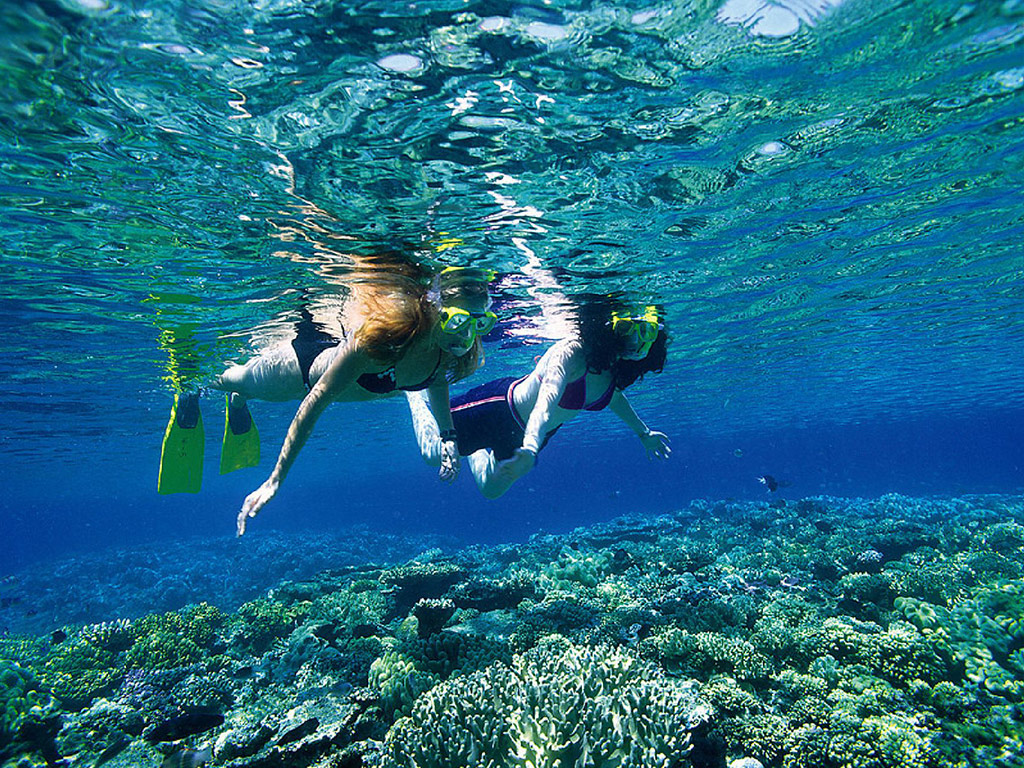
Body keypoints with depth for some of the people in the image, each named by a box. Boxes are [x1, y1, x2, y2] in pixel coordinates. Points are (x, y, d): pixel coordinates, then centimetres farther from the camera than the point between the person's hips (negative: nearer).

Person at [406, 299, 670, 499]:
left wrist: (643, 433, 20)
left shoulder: (617, 364, -12)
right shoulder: (572, 352, -36)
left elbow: (612, 395, 11)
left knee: (490, 490, 25)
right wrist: (530, 447, -70)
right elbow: (548, 398, -53)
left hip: (532, 432, 8)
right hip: (500, 406, -7)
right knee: (433, 453, 9)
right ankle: (416, 391, 34)